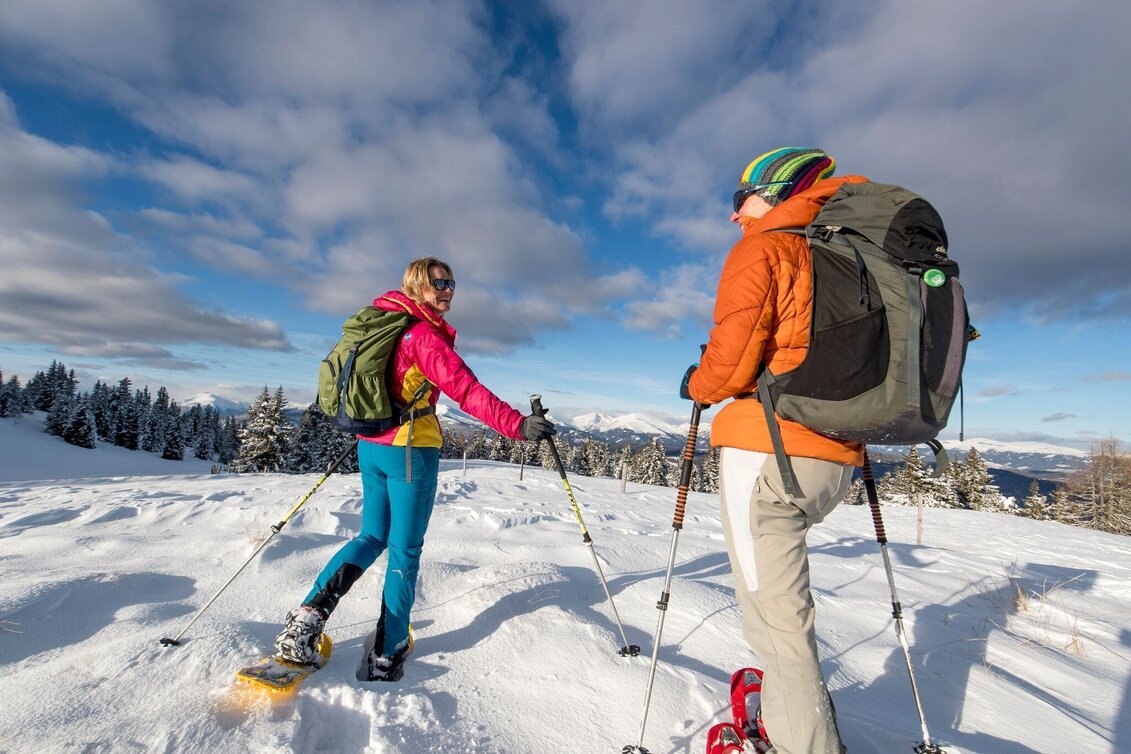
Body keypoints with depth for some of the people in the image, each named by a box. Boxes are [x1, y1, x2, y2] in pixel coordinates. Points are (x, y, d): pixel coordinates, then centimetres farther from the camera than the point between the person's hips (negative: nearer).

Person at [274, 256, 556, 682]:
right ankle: (386, 655, 16)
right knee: (405, 550, 5)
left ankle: (308, 616, 12)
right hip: (411, 450, -8)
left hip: (370, 446, 8)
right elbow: (465, 389, -27)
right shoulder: (424, 334, -16)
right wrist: (517, 425, -32)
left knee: (373, 537, 22)